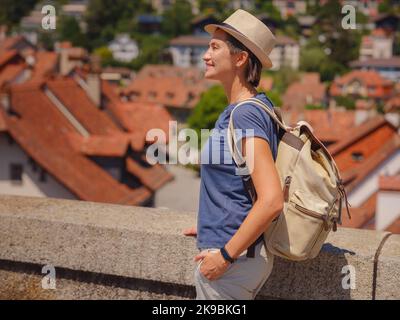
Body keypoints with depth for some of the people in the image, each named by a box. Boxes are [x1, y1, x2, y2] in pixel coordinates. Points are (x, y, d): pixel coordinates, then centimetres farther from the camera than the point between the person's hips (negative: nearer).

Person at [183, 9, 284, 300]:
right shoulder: (258, 106, 8)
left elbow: (271, 200, -28)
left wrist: (225, 255, -22)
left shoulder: (245, 115, -20)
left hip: (233, 257, -9)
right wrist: (212, 225, 21)